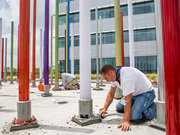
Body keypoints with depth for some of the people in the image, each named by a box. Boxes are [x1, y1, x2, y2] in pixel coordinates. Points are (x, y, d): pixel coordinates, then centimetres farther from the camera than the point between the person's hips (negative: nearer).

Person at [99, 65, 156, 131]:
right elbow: (110, 94, 5)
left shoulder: (127, 76, -35)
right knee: (119, 108, 6)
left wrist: (126, 121, -32)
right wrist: (104, 108, 1)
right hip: (135, 94, 9)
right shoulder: (114, 75, -6)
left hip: (146, 93, -8)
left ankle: (153, 109, 1)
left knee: (134, 118, -23)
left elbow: (127, 100, -34)